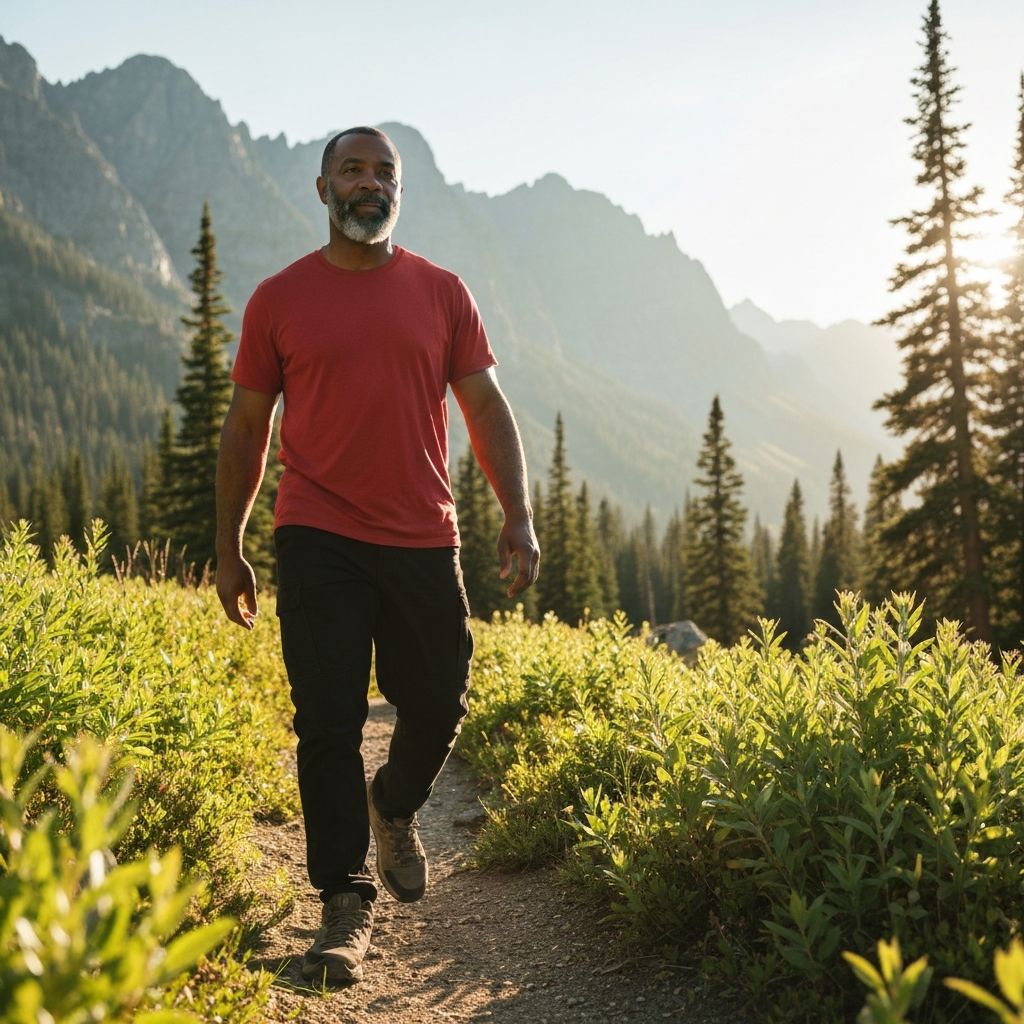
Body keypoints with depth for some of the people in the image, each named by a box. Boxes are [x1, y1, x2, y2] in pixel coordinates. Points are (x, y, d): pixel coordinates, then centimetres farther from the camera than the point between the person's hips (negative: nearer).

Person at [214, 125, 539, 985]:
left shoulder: (442, 293, 8)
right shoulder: (279, 300, 4)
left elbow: (487, 408, 7)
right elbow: (246, 427, 9)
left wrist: (519, 517, -5)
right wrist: (228, 550, 8)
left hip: (423, 541, 2)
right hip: (318, 541, -2)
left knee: (438, 705, 8)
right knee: (329, 722, -4)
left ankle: (393, 807, 41)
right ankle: (346, 902, 7)